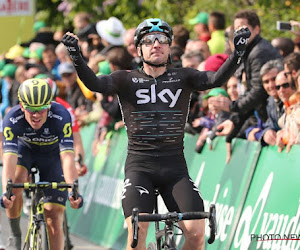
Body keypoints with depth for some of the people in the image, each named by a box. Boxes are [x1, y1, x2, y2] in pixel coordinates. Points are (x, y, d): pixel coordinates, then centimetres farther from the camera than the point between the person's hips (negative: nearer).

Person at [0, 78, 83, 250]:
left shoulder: (61, 117, -36)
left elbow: (67, 157, -43)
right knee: (16, 181, -32)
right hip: (25, 149, 0)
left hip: (52, 154, 0)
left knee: (54, 218, -6)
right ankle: (15, 234, -10)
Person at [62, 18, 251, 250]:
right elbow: (96, 83, -12)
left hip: (175, 166, 1)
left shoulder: (183, 78, 7)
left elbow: (216, 79, -9)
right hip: (139, 165, -1)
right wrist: (77, 57, -31)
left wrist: (237, 54, -27)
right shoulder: (127, 80, 4)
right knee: (137, 229, -21)